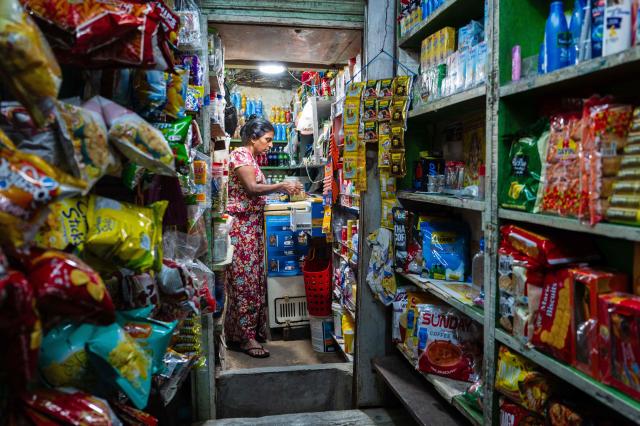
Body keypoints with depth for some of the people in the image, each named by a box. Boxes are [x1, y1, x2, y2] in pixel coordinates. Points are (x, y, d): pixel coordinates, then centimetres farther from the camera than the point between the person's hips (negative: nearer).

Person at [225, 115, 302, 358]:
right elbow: (251, 188, -22)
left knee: (254, 278, 12)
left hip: (252, 224, 10)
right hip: (242, 225, -10)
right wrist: (280, 186, -21)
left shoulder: (250, 157, 19)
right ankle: (246, 337, -2)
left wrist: (281, 189, 9)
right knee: (245, 280, -7)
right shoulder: (240, 155, -10)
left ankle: (251, 330, 21)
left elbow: (255, 190, 13)